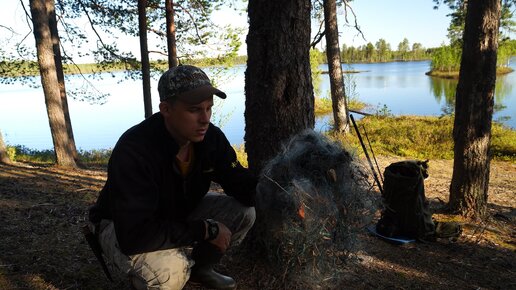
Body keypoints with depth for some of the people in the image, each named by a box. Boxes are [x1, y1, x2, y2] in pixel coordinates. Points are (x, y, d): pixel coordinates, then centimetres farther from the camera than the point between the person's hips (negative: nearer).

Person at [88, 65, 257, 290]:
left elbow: (239, 182, -6)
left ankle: (198, 269, 13)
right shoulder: (133, 151, -35)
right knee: (170, 270, -36)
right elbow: (133, 235, -39)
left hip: (179, 216, 6)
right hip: (121, 228, -6)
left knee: (244, 212, -11)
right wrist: (206, 230, -34)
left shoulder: (210, 137, -16)